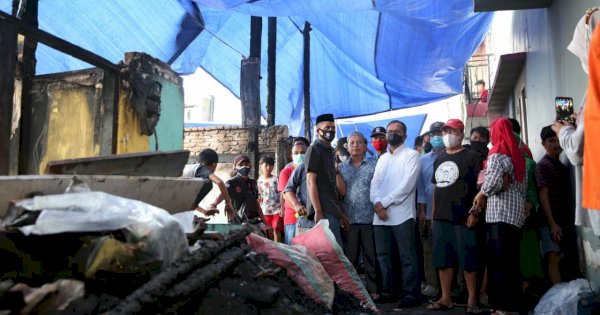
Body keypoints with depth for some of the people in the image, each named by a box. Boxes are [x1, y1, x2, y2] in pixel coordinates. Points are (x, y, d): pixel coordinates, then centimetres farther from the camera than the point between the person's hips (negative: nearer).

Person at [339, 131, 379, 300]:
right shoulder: (341, 167, 12)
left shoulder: (374, 165, 6)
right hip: (349, 219, 2)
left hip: (370, 218, -2)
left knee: (372, 256, 3)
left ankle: (373, 289, 13)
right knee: (349, 257, 9)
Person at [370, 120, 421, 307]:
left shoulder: (411, 155, 1)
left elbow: (407, 184, -11)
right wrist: (377, 204, -9)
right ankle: (386, 291, 20)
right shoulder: (382, 158, 21)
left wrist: (384, 202, -12)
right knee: (382, 255, 10)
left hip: (401, 214, -6)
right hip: (380, 216, 6)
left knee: (407, 257, -3)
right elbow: (375, 183, 11)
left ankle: (411, 294, 4)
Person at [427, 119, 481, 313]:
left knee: (467, 260, -1)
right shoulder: (439, 160, 17)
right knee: (442, 259, 9)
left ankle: (472, 299, 10)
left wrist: (474, 212, -14)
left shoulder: (471, 156, -2)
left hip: (463, 217, -6)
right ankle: (446, 298, 18)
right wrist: (433, 214, 14)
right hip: (441, 218, 6)